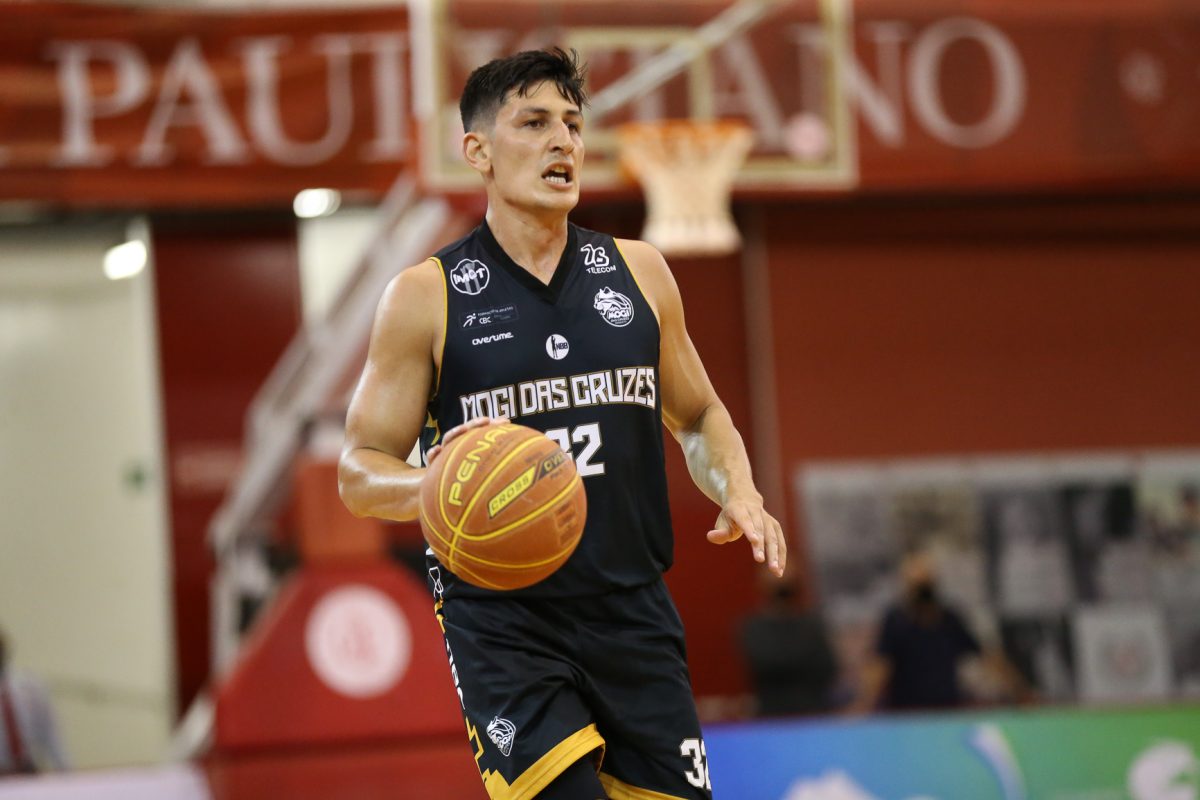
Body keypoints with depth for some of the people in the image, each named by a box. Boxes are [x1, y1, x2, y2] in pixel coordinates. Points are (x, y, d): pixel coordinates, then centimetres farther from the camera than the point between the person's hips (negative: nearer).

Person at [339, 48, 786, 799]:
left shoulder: (638, 272, 9)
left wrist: (739, 492, 0)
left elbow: (698, 416, 21)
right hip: (501, 623, -4)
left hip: (634, 616, 4)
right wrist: (430, 485, -22)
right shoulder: (426, 297, -1)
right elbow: (359, 470, 1)